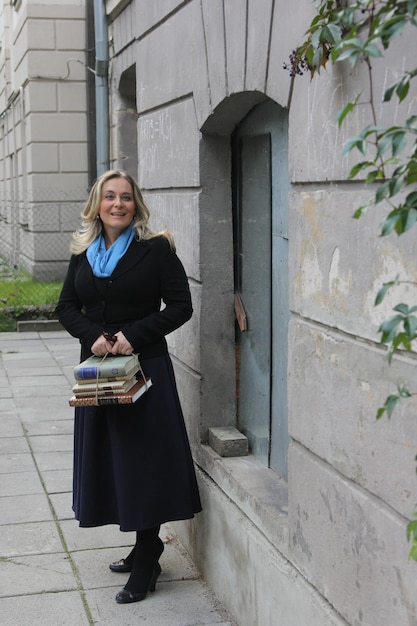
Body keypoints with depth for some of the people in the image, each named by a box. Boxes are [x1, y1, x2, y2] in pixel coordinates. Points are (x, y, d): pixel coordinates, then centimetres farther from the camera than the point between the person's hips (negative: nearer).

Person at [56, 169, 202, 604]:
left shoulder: (155, 249, -6)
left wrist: (133, 335, -17)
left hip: (144, 368, -5)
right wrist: (93, 335, -10)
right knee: (109, 457, 10)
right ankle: (145, 550, 25)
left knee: (144, 459, -2)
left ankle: (145, 567, 7)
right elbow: (66, 307, 10)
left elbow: (180, 307, -7)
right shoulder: (83, 252, 9)